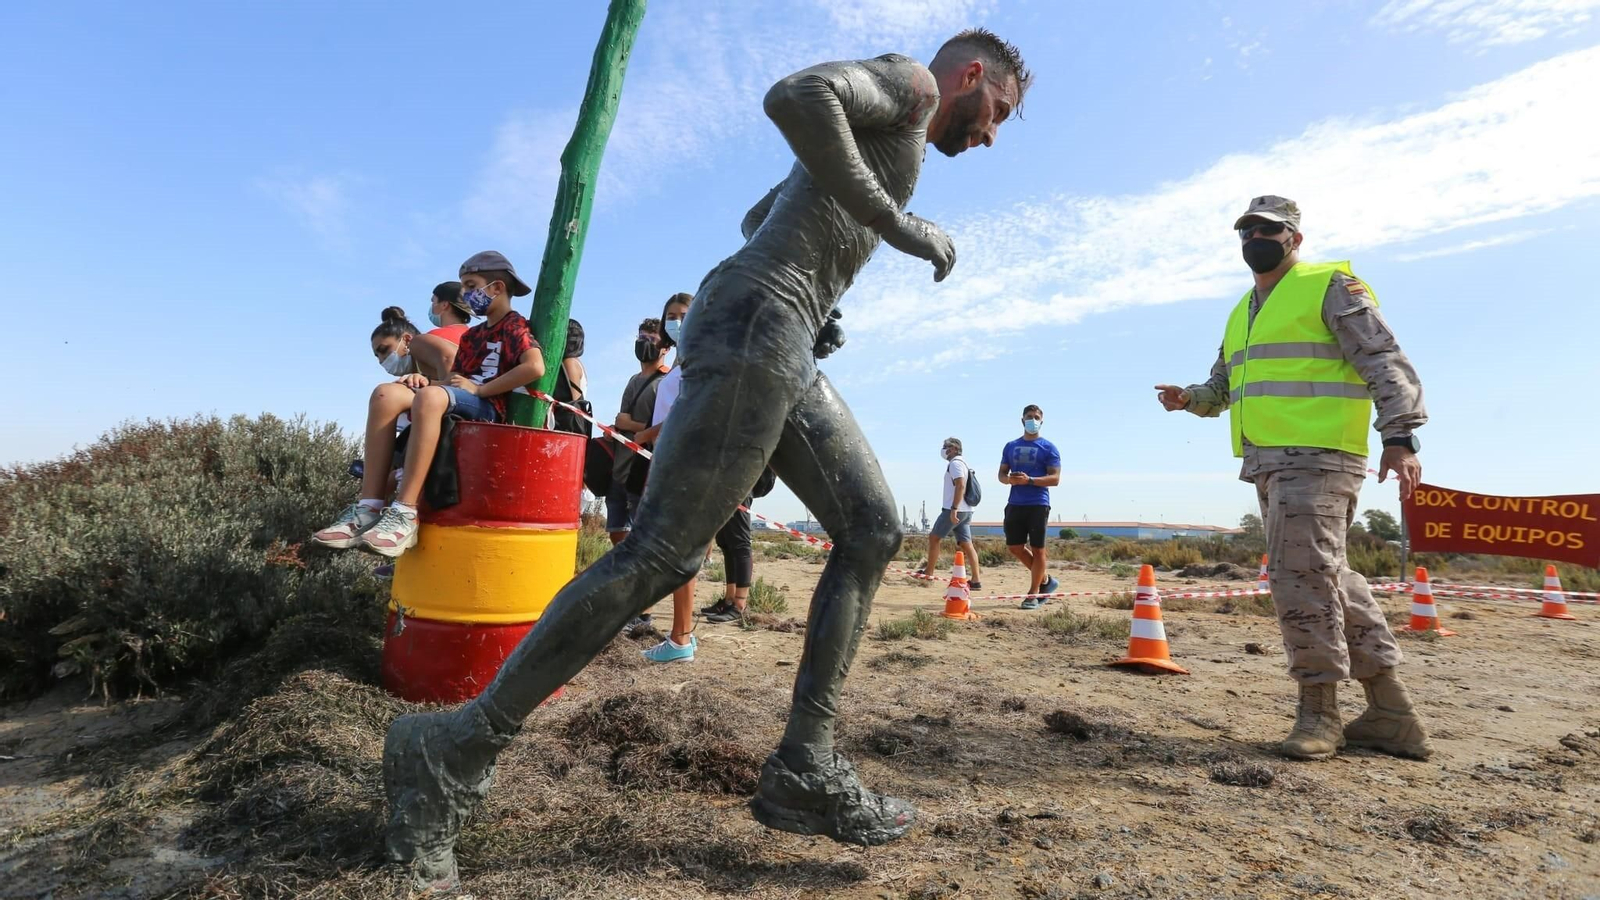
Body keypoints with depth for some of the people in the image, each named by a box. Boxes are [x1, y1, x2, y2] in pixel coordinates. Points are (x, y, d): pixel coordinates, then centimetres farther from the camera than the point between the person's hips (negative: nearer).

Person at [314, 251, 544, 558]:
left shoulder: (514, 325, 4)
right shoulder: (472, 335, 29)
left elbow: (535, 367, -17)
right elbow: (454, 380, 20)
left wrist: (479, 389, -13)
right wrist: (426, 380, -4)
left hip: (490, 408, -8)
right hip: (457, 407, 8)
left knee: (431, 397, -36)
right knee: (386, 393, -15)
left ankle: (405, 514, -39)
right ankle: (369, 507, -25)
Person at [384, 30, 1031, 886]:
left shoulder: (882, 129, 34)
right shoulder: (909, 80, 6)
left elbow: (759, 215, 38)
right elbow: (793, 95, -17)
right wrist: (894, 221, -14)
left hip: (784, 348, 10)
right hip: (754, 326, -10)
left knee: (872, 529, 4)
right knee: (661, 554, -13)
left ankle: (804, 770, 3)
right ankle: (454, 749, 0)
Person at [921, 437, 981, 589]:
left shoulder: (955, 463, -9)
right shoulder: (963, 463, 21)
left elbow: (960, 486, -22)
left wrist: (954, 508, -27)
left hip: (955, 510, -9)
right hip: (965, 511, 9)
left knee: (933, 537, 1)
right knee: (966, 544, 4)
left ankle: (928, 573, 6)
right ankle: (975, 580, 0)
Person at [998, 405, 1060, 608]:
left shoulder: (1048, 448, 0)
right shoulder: (1011, 446, 14)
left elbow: (1055, 478, -7)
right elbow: (1001, 474, 15)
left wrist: (1029, 480, -21)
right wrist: (1009, 479, -8)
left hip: (1038, 504, -5)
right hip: (1015, 504, 5)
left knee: (1037, 549, -1)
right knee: (1014, 546, 6)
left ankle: (1033, 594, 9)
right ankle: (1045, 580, 25)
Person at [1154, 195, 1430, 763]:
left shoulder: (1331, 287, 1)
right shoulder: (1243, 312, 23)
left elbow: (1386, 364, -8)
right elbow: (1222, 388, 28)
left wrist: (1400, 437, -20)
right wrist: (1187, 398, 7)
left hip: (1317, 458, -8)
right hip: (1268, 464, 8)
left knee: (1300, 576, -12)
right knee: (1329, 579, 10)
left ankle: (1319, 711, 2)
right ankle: (1390, 712, 20)